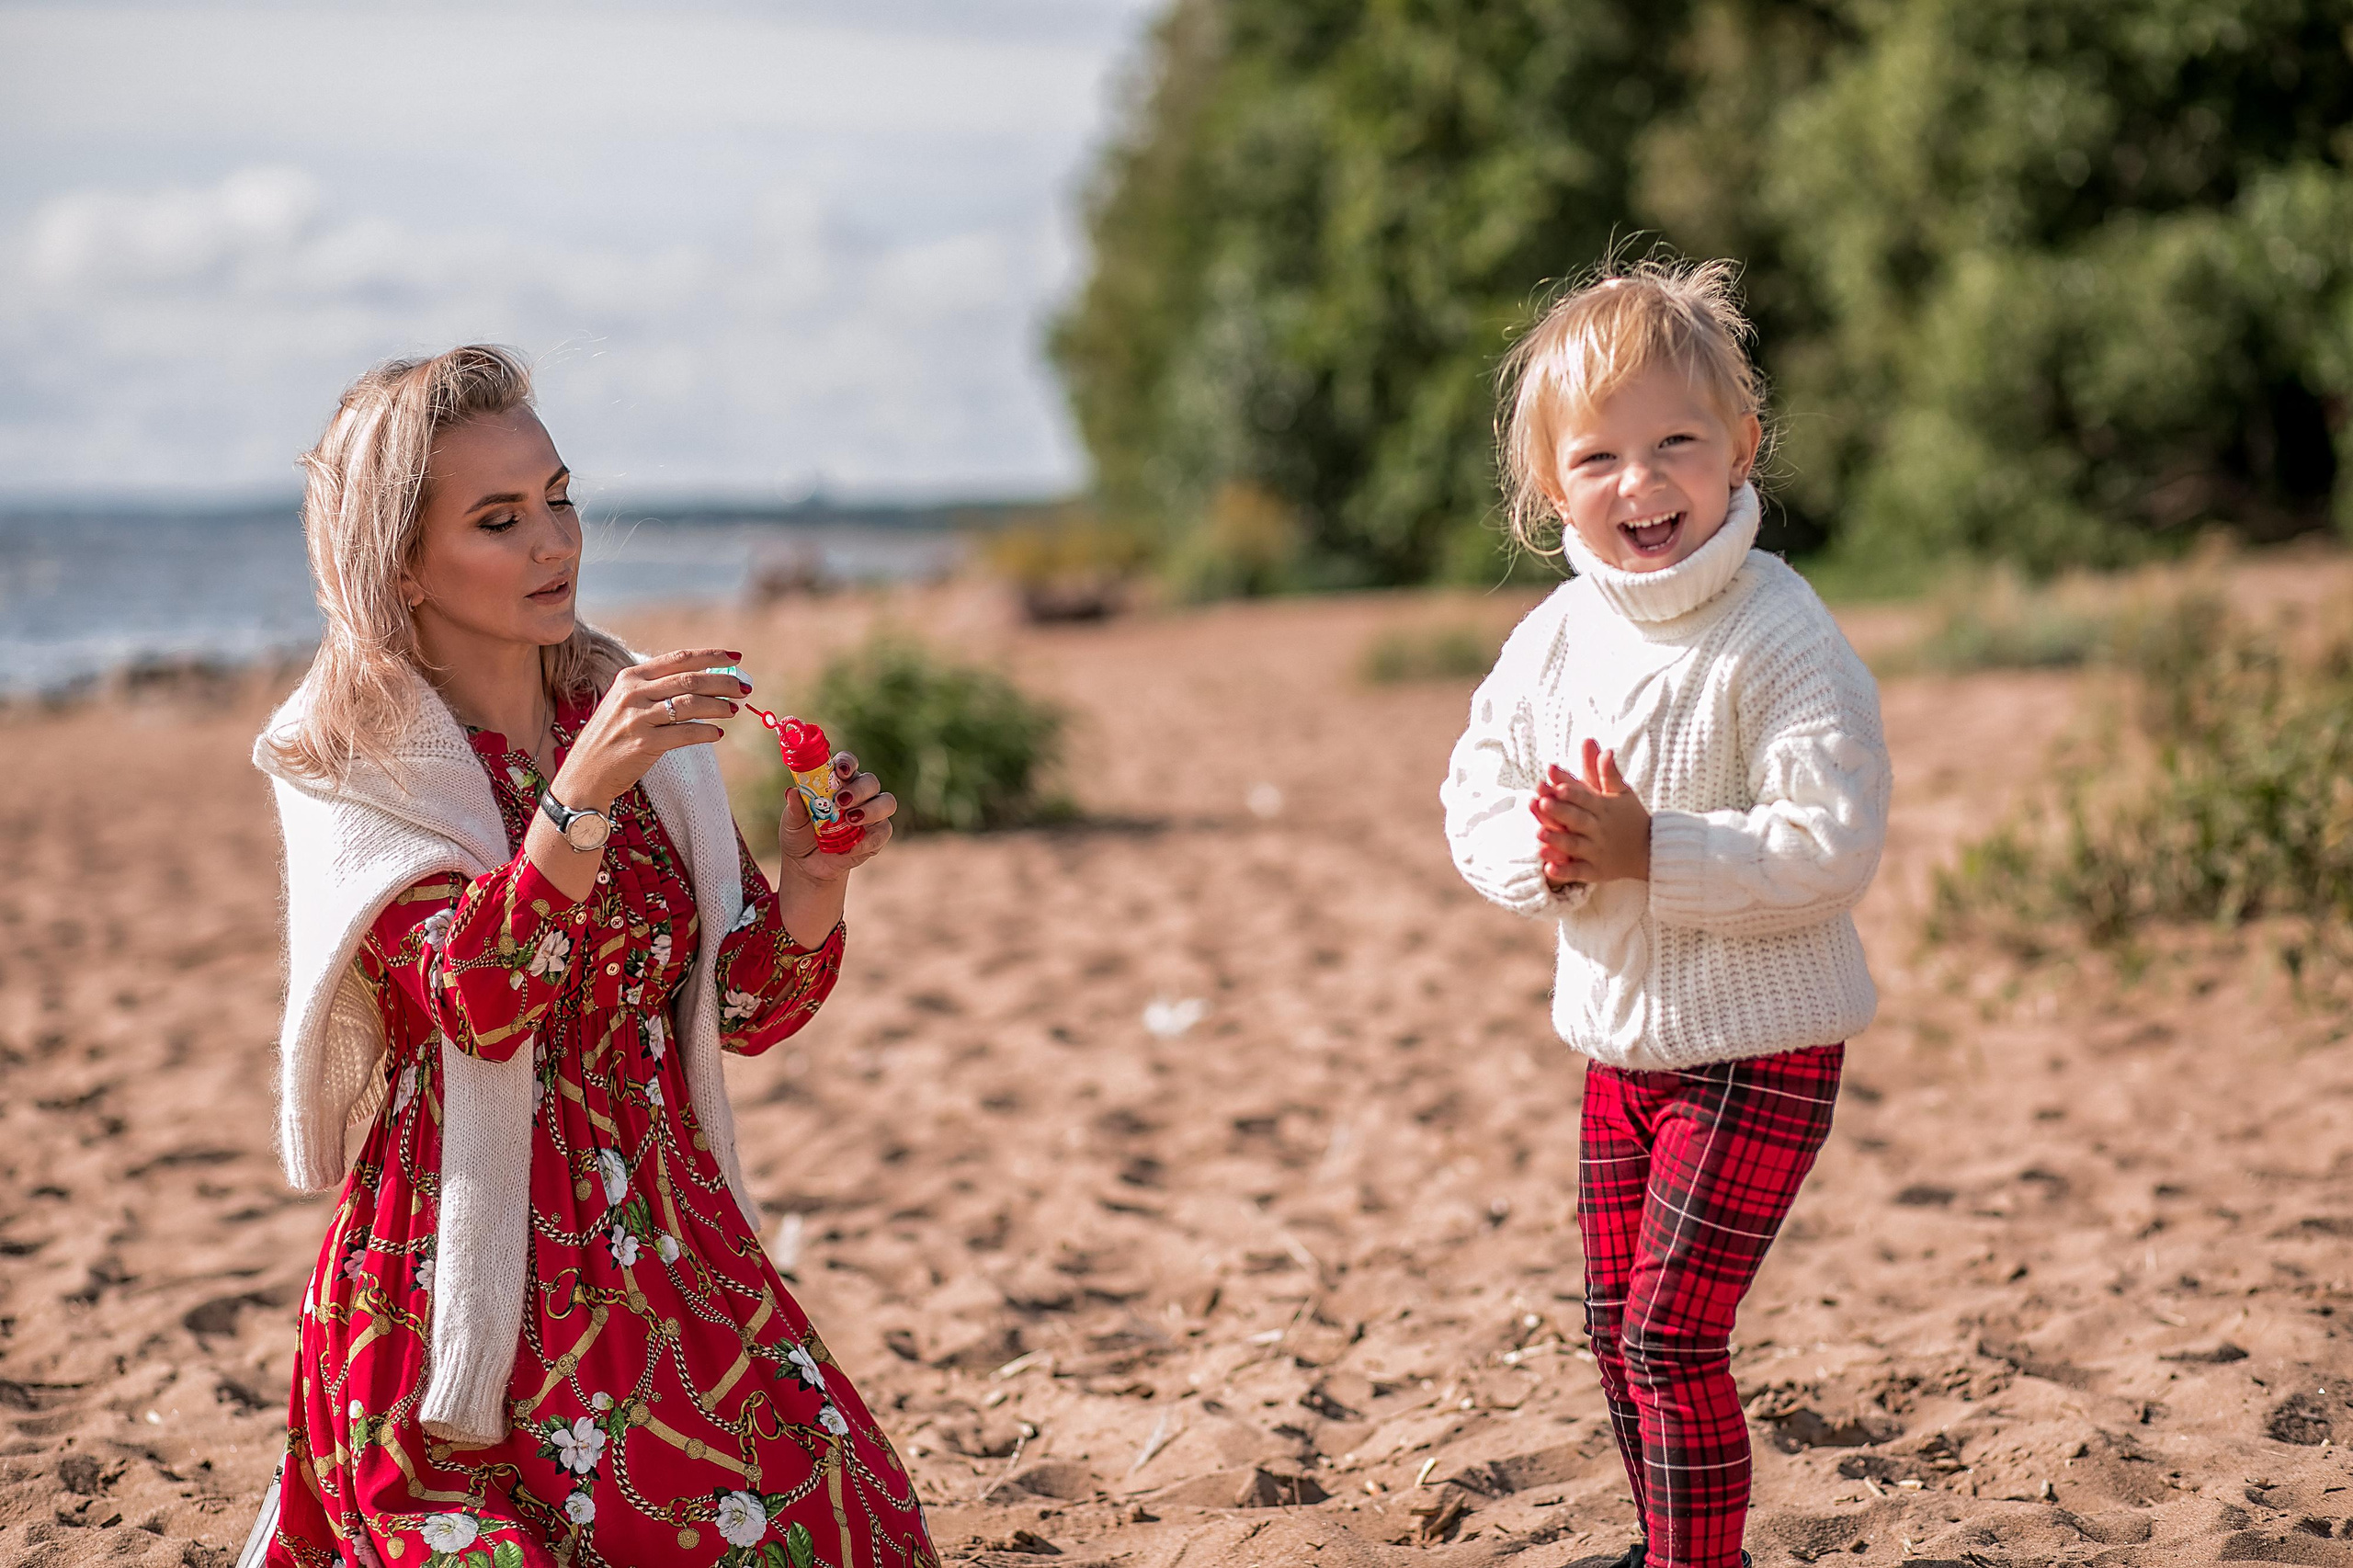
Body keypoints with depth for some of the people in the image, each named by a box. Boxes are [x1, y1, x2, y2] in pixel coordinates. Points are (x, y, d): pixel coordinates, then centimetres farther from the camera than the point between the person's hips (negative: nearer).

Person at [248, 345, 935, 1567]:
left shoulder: (632, 716, 7)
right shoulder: (348, 766, -6)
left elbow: (743, 1010, 8)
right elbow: (474, 1004, -22)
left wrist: (810, 889, -12)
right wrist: (581, 794, -35)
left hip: (671, 1251, 4)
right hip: (462, 1272, -4)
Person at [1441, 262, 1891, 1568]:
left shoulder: (1783, 641, -18)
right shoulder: (1553, 639, 2)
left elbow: (1829, 849, -24)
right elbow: (1475, 798, 6)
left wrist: (1649, 851, -30)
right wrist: (1543, 855, -16)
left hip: (1758, 1048, -7)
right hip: (1619, 1040, 7)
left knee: (1670, 1334, -8)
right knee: (1614, 1323, 16)